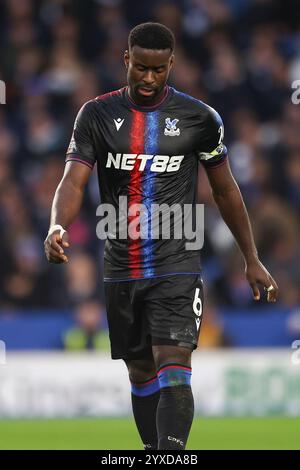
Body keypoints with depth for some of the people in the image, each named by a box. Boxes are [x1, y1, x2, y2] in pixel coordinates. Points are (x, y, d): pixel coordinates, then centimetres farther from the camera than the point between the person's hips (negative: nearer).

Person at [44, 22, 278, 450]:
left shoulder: (199, 118, -1)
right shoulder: (97, 114, 2)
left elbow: (225, 190, 10)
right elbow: (74, 180, -7)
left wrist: (252, 260, 13)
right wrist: (58, 226, -28)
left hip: (177, 266, -3)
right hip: (121, 268, 3)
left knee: (173, 366, -17)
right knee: (141, 373, 11)